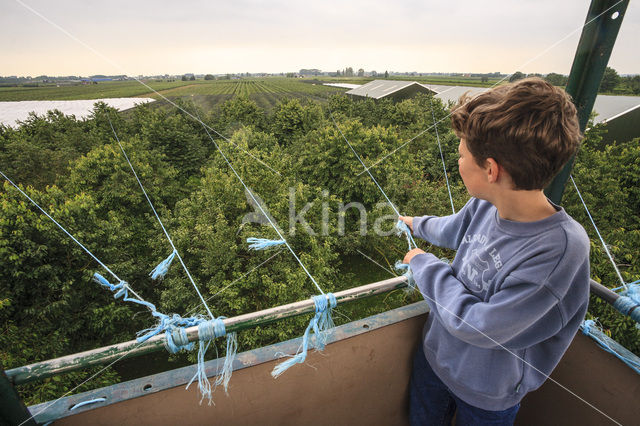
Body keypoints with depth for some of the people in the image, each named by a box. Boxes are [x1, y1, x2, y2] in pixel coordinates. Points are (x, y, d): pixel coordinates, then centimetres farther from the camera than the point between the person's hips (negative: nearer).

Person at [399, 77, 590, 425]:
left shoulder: (560, 247, -36)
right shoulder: (485, 205, -16)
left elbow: (479, 326, -33)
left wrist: (426, 265, -21)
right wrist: (417, 224, 27)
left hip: (486, 397, -5)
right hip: (434, 356, 5)